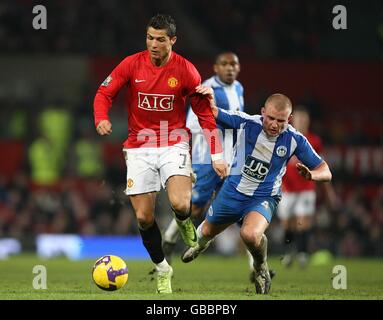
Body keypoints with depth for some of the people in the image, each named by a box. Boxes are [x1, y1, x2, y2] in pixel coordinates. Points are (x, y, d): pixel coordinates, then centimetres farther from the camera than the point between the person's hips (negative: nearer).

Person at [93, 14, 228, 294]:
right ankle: (162, 269, 22)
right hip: (139, 147, 2)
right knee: (143, 217, -1)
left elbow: (205, 114, 1)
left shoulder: (186, 70, -6)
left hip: (173, 144, -2)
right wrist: (102, 119, -21)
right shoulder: (132, 64, -4)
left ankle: (185, 223, 14)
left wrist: (217, 156, -2)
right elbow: (104, 93, 1)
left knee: (180, 204, -25)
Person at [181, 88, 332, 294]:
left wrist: (311, 175, -36)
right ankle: (200, 243, 63)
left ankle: (261, 268, 0)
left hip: (264, 199, -2)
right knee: (207, 231, 22)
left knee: (250, 234, -33)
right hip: (233, 190, 3)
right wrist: (208, 102, -36)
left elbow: (325, 172, -13)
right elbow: (213, 115, -13)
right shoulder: (247, 123, -18)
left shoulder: (295, 140, -18)